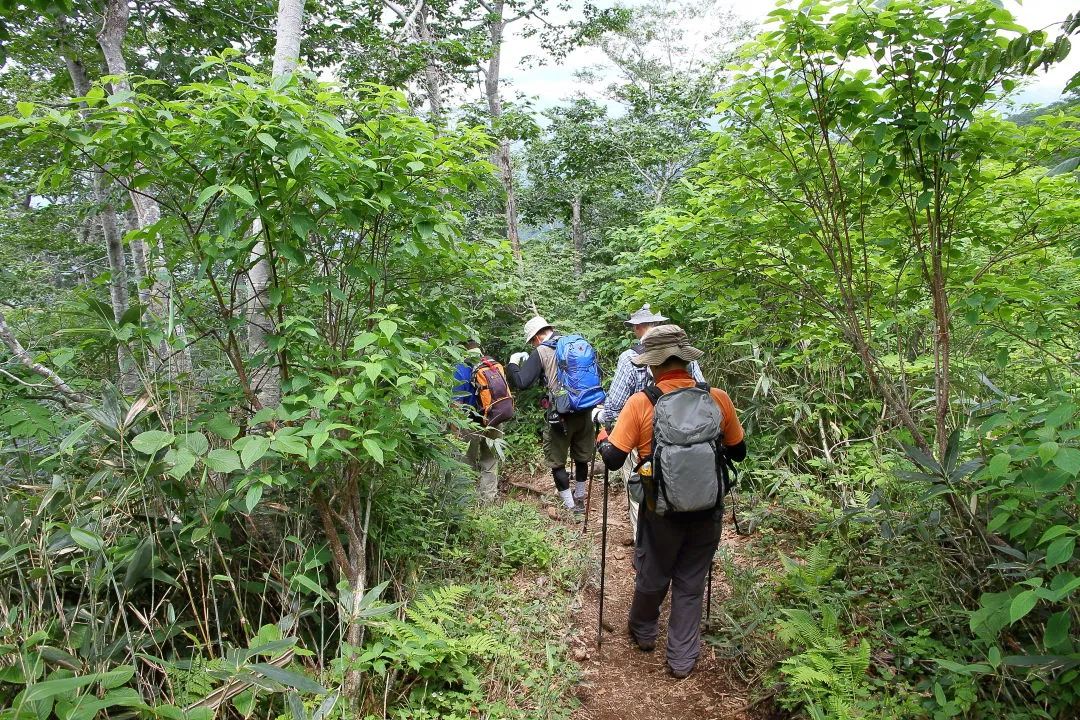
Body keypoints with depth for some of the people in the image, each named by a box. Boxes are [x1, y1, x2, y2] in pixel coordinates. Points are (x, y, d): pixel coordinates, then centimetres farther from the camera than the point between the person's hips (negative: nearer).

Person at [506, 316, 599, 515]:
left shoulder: (541, 351, -7)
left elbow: (521, 383, -12)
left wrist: (513, 363, 4)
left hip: (561, 415, -6)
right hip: (585, 412, 6)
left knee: (557, 462, 10)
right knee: (581, 458, 20)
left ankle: (570, 508, 15)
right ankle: (580, 500, 37)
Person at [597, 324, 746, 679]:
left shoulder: (640, 403, -15)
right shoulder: (718, 398, -9)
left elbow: (613, 459, -12)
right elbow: (738, 452, 4)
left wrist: (601, 438, 8)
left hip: (661, 511, -1)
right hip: (707, 510, 2)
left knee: (652, 577, 22)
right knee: (690, 585, 19)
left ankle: (643, 632, 48)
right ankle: (682, 659, 31)